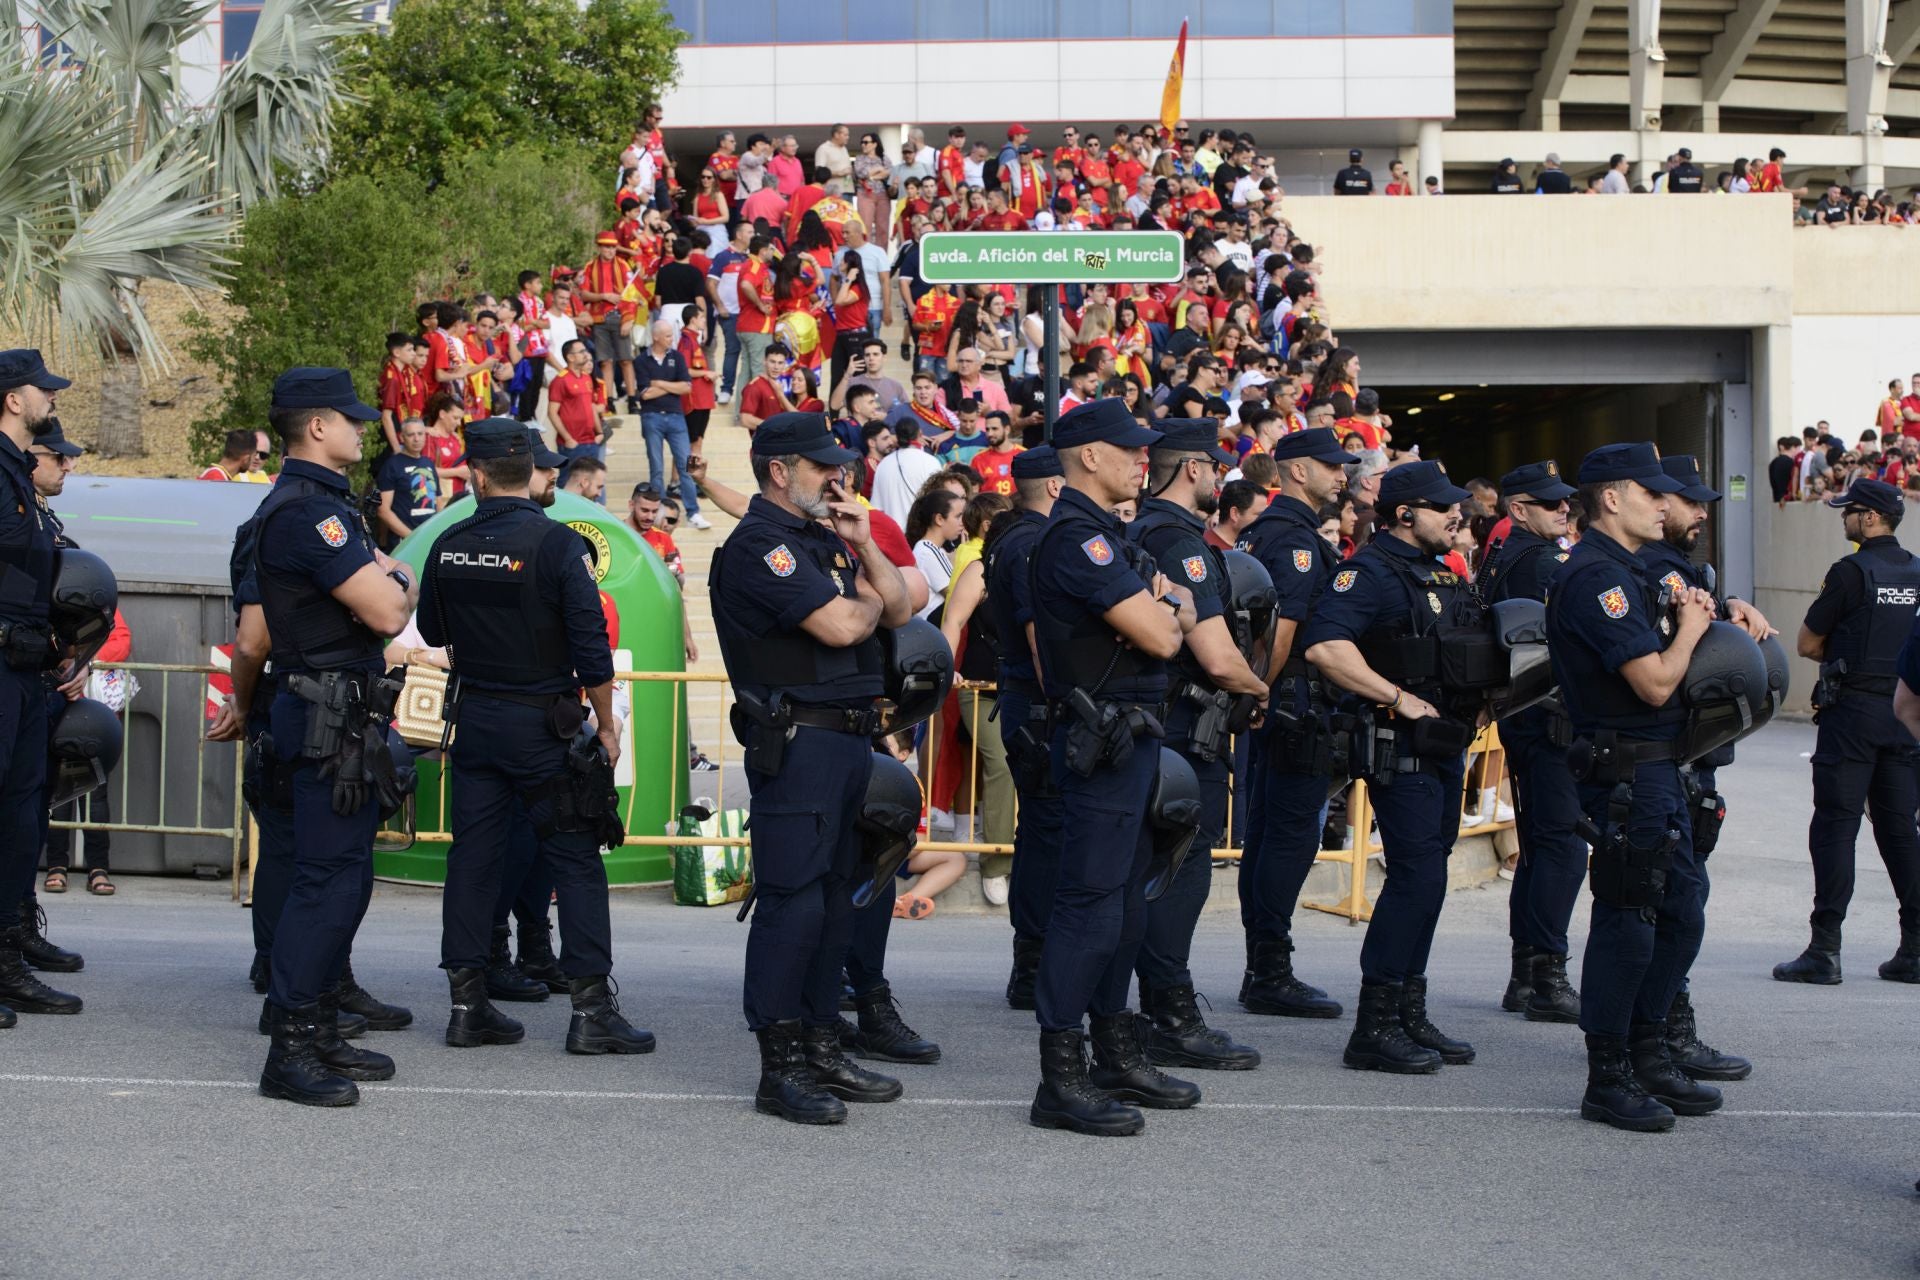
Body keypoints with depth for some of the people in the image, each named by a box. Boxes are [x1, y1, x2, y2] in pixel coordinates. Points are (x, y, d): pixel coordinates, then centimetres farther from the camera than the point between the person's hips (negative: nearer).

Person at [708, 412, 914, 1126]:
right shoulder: (759, 545, -10)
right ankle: (779, 1069, -4)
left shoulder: (824, 539, 19)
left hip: (847, 739, 9)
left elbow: (898, 610, 18)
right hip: (796, 740, -9)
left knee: (833, 899, 12)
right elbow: (840, 626, -19)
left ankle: (822, 1051, 19)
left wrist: (864, 544, 6)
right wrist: (865, 602, 3)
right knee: (792, 900, -8)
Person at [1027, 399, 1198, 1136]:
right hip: (1103, 739, -11)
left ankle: (1117, 1057, 25)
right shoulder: (1078, 538, -16)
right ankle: (1060, 1080, -6)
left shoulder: (1103, 535, 18)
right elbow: (1160, 637, -20)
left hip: (1128, 739, 11)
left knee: (1125, 906, 16)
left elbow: (1182, 616, 19)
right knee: (1091, 907, -9)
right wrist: (1167, 613, 1)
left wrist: (1165, 606, -2)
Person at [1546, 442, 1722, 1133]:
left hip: (1657, 770, 11)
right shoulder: (1596, 576, -17)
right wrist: (1689, 630, -4)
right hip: (1625, 771, -11)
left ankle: (1647, 1057, 25)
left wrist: (1686, 620, 4)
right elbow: (1655, 682, -22)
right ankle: (1607, 1080, 3)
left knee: (1681, 915, 15)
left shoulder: (1625, 570, 17)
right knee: (1626, 922, -5)